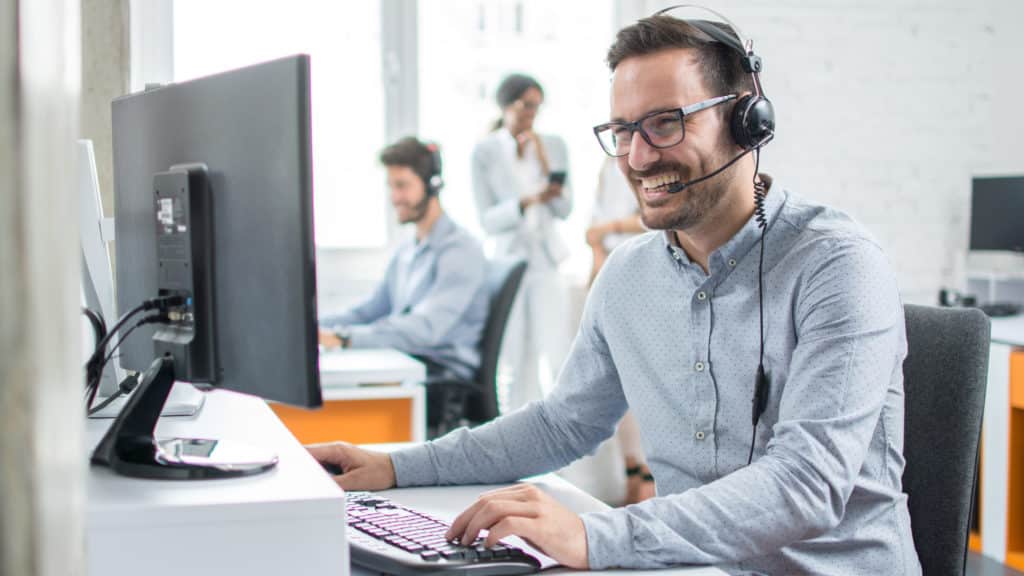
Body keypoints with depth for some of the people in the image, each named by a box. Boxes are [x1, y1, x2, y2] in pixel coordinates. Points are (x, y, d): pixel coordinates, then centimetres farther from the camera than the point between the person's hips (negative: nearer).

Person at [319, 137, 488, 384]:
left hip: (444, 377, -8)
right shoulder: (405, 251, 20)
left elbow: (427, 328, -25)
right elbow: (369, 312, 23)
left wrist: (345, 339, -33)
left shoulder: (460, 250, -11)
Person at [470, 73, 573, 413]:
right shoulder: (485, 152, -3)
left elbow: (565, 210, 2)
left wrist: (545, 164, -10)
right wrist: (528, 201, -22)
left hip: (546, 257, 2)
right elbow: (487, 220, -6)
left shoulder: (553, 145, 4)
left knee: (555, 353, -7)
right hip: (508, 258, -2)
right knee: (515, 359, 0)